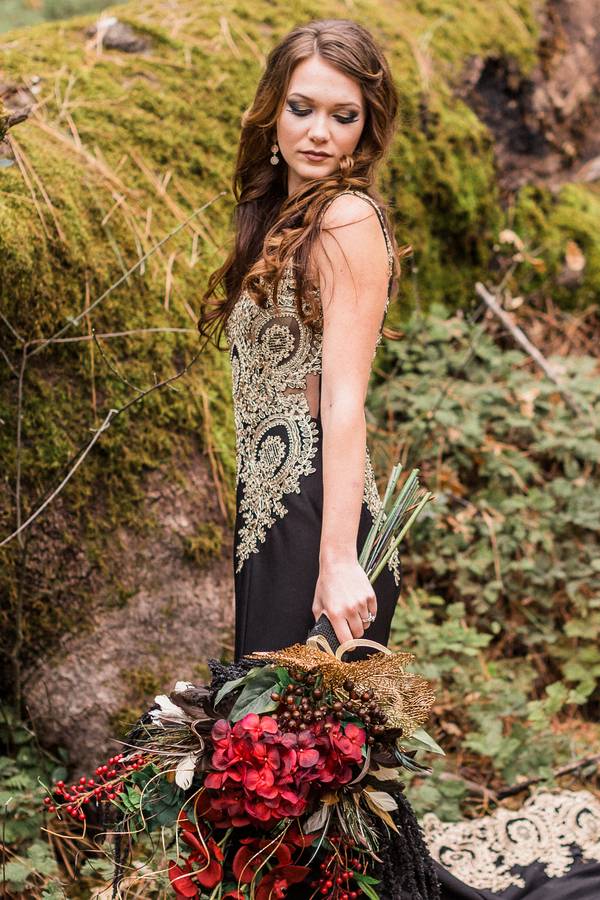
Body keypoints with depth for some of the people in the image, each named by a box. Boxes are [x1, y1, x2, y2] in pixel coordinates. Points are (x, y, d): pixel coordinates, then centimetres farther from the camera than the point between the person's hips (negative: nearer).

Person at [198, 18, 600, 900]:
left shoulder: (348, 221, -13)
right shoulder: (277, 212, 14)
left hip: (317, 513, -9)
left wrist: (338, 559, -26)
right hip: (267, 506, 9)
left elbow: (346, 399, -21)